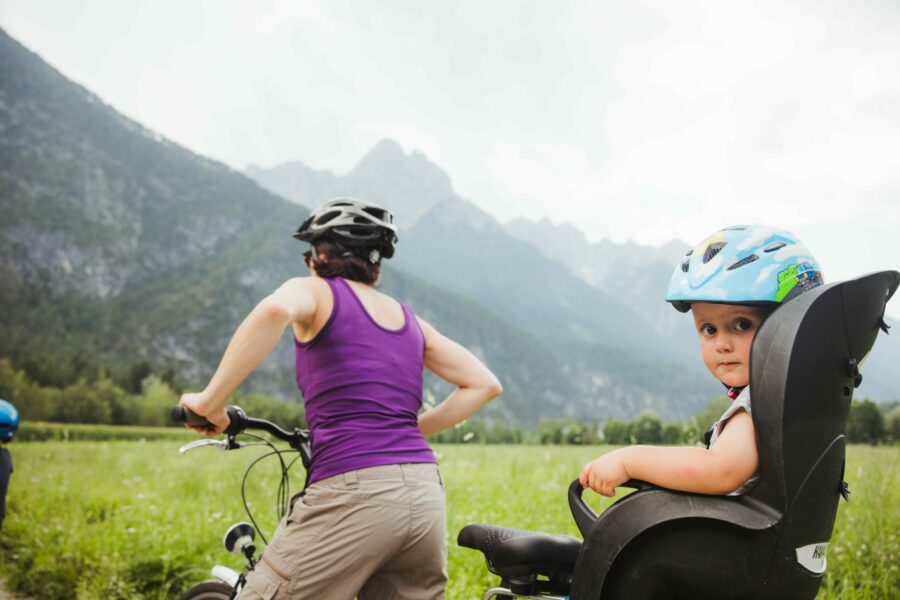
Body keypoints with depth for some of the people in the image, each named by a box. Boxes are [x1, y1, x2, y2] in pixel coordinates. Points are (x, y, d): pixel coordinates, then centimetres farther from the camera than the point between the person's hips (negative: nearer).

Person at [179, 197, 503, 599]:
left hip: (353, 493, -6)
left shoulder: (314, 292, 4)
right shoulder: (410, 320, 20)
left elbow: (275, 310, -20)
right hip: (426, 495, 6)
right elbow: (485, 384, 19)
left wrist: (210, 401, -12)